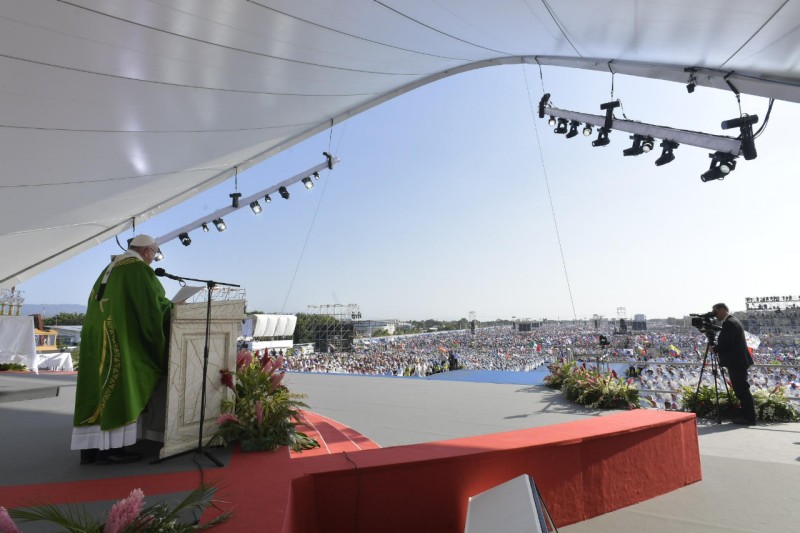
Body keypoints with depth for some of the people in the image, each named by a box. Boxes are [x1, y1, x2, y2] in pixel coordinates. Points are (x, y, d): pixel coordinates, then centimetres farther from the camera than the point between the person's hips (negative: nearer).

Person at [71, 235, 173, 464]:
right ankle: (110, 448, -1)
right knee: (116, 390, -4)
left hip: (96, 335, 9)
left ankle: (90, 447, 12)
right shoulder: (139, 269, -9)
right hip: (116, 338, -9)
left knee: (97, 390, 9)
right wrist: (174, 306, 3)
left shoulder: (111, 267, 19)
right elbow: (153, 303, -13)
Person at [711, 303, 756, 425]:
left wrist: (714, 349, -6)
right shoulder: (733, 321, 16)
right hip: (738, 361, 10)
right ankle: (746, 415, 20)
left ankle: (749, 418, 1)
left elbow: (725, 343, -21)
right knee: (741, 390, 14)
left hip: (736, 362, -10)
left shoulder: (729, 323, -16)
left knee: (742, 390, -4)